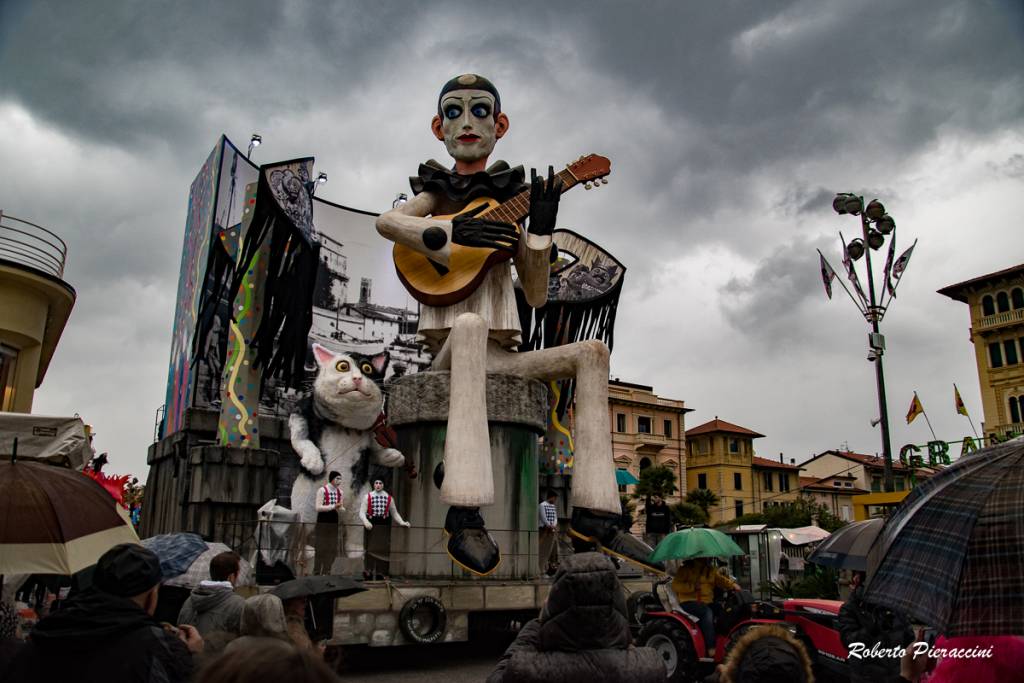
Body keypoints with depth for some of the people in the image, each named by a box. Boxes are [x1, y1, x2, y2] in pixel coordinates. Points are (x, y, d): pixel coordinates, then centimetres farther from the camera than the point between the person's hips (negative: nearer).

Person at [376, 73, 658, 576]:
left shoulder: (510, 202, 18)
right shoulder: (438, 193, 13)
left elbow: (536, 296, 8)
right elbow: (386, 222, -13)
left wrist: (541, 228, -5)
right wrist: (453, 231, -26)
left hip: (501, 355, 4)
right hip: (448, 350, -4)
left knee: (592, 352, -16)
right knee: (470, 324, -37)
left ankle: (594, 512, -24)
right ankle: (464, 516, -47)